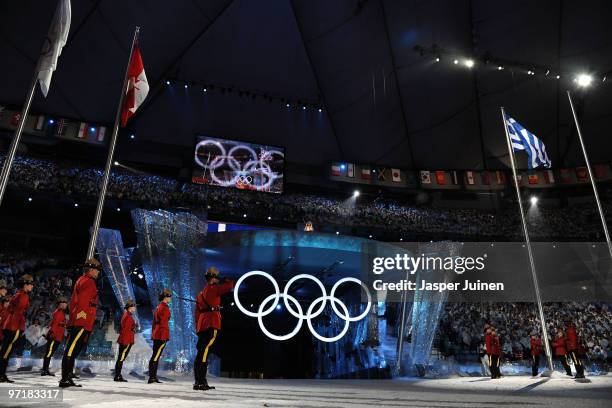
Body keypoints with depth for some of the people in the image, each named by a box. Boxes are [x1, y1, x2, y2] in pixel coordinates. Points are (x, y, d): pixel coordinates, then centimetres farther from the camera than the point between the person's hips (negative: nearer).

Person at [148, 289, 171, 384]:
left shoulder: (159, 306, 18)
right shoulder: (164, 307, -12)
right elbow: (163, 323, -17)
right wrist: (164, 337, -18)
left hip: (156, 334, 10)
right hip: (162, 335, -10)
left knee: (155, 356, 11)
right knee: (156, 356, -8)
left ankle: (152, 377, 15)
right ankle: (152, 377, -7)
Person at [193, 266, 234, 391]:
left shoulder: (200, 293, 24)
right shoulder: (213, 288, -1)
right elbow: (230, 285, -6)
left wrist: (197, 329, 22)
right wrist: (223, 280, 14)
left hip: (202, 324, 9)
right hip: (211, 323, -9)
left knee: (202, 351, 9)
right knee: (204, 351, -15)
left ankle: (199, 381, 12)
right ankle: (201, 382, -20)